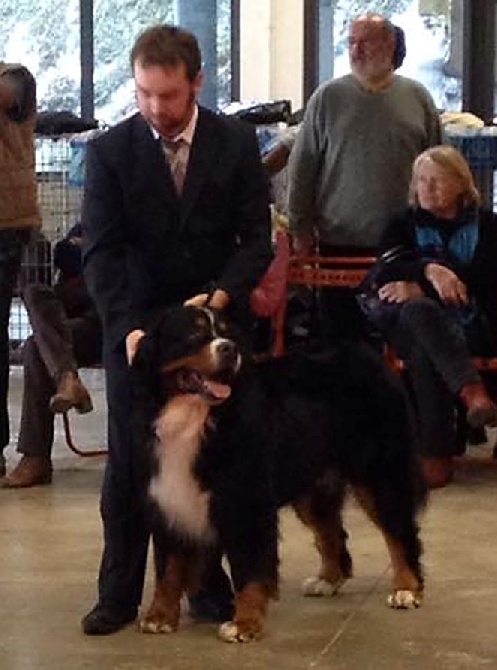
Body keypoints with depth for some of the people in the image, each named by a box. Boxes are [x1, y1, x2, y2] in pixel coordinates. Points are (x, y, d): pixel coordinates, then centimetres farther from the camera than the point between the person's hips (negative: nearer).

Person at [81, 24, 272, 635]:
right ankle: (119, 594, 11)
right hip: (136, 329, -1)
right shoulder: (109, 151, -6)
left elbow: (256, 238, -3)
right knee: (129, 464, 3)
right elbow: (101, 253, -11)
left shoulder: (236, 142, -3)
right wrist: (128, 328, -24)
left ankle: (210, 584, 15)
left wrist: (221, 295, -20)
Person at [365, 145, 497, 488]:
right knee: (420, 311, -40)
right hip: (412, 319, 1)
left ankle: (435, 452, -42)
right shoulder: (404, 224, 21)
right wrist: (429, 270, -20)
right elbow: (386, 272, 2)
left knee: (424, 353, -38)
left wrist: (418, 286, -8)